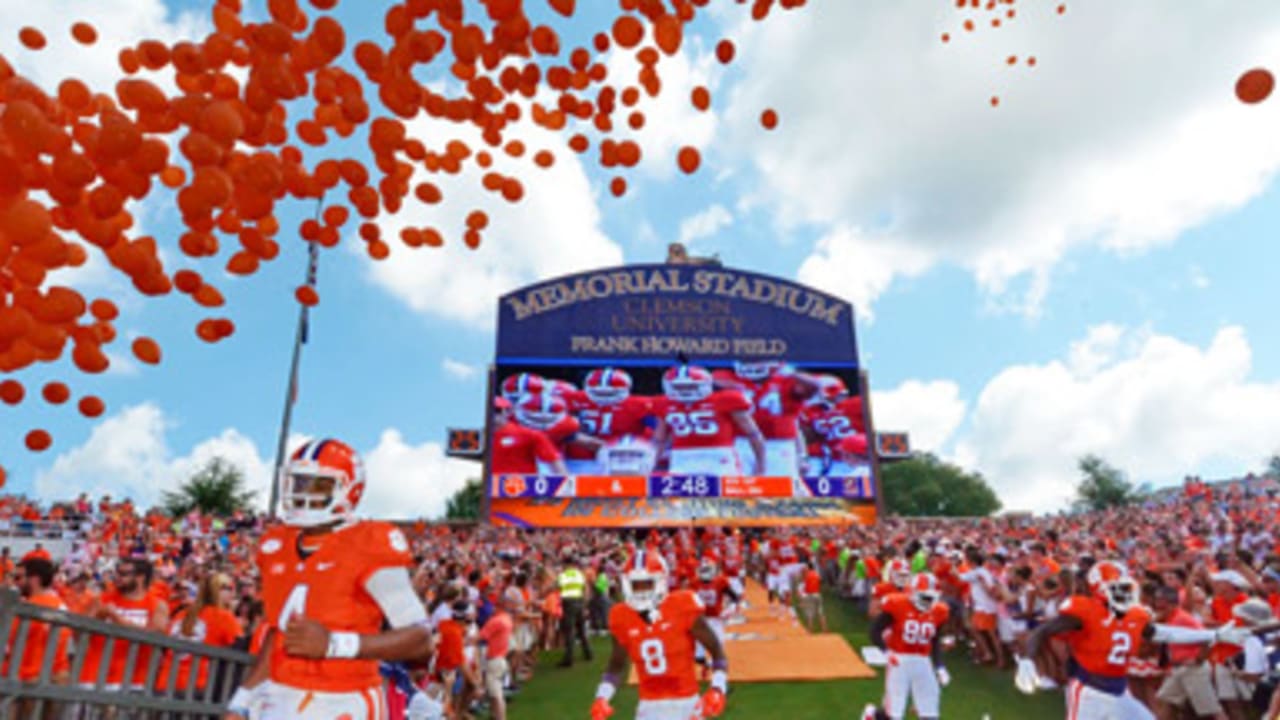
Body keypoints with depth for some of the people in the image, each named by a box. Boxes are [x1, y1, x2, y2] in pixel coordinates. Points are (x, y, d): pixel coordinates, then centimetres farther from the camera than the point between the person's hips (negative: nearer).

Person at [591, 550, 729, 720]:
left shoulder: (682, 609, -12)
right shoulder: (623, 619, -3)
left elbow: (717, 651, -5)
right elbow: (617, 666, 12)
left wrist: (718, 689, -18)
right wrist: (601, 697, -3)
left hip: (685, 704, -2)